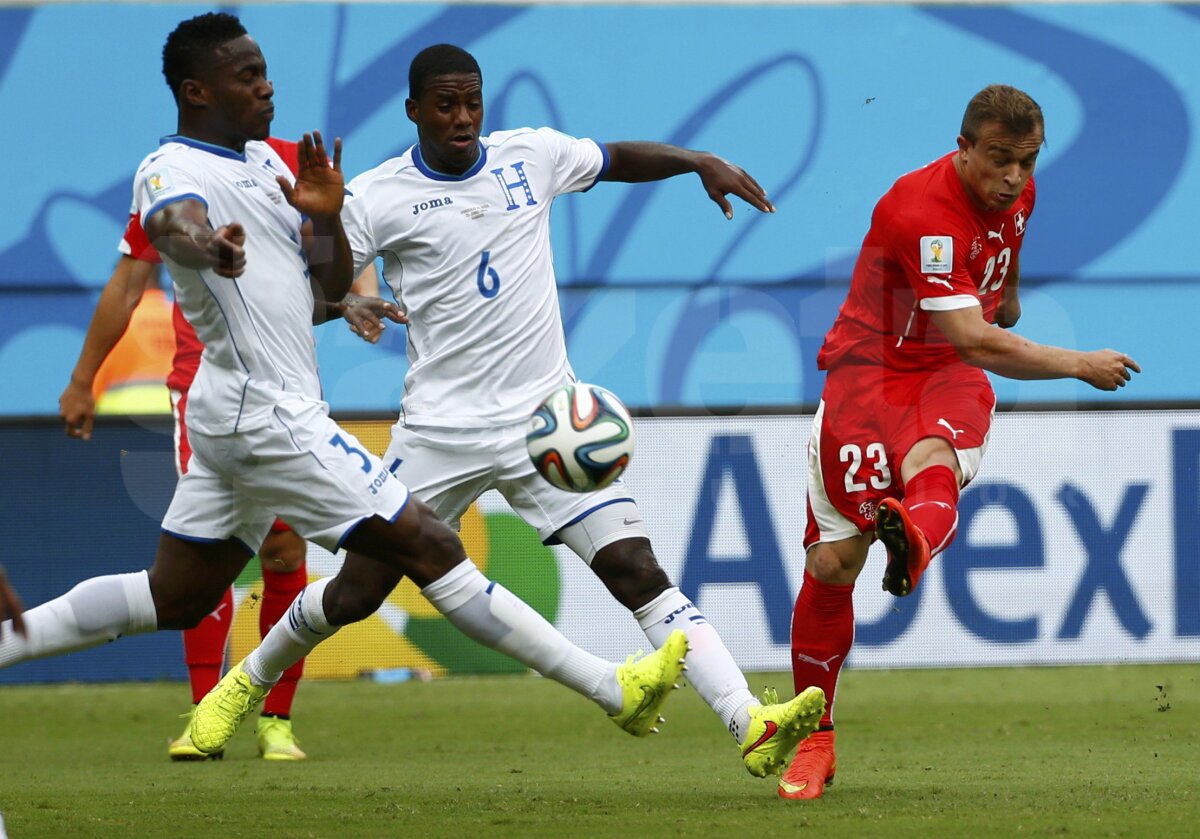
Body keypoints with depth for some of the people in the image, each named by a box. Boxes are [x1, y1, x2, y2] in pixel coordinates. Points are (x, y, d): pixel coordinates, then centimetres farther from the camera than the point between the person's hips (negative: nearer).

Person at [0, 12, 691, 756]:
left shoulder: (265, 160, 15)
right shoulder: (174, 170, -13)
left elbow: (330, 290, 17)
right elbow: (173, 225, -39)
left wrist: (327, 218, -5)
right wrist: (207, 245, -63)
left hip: (235, 416, 10)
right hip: (268, 415, -10)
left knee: (175, 598, 16)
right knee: (432, 549, -9)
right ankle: (615, 690, -9)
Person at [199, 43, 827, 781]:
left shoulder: (531, 156, 5)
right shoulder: (378, 198, -5)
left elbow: (618, 160, 23)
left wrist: (700, 161, 8)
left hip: (545, 417, 2)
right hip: (440, 433, -1)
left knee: (639, 572, -12)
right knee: (357, 592, 6)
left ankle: (751, 725, -21)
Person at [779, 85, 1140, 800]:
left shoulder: (1016, 190, 1)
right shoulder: (924, 210, -25)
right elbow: (976, 342, -29)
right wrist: (1082, 365, -20)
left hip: (949, 376, 4)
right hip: (868, 366, -4)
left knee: (932, 460, -36)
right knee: (833, 560, -8)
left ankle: (916, 535, -73)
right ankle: (813, 740, 9)